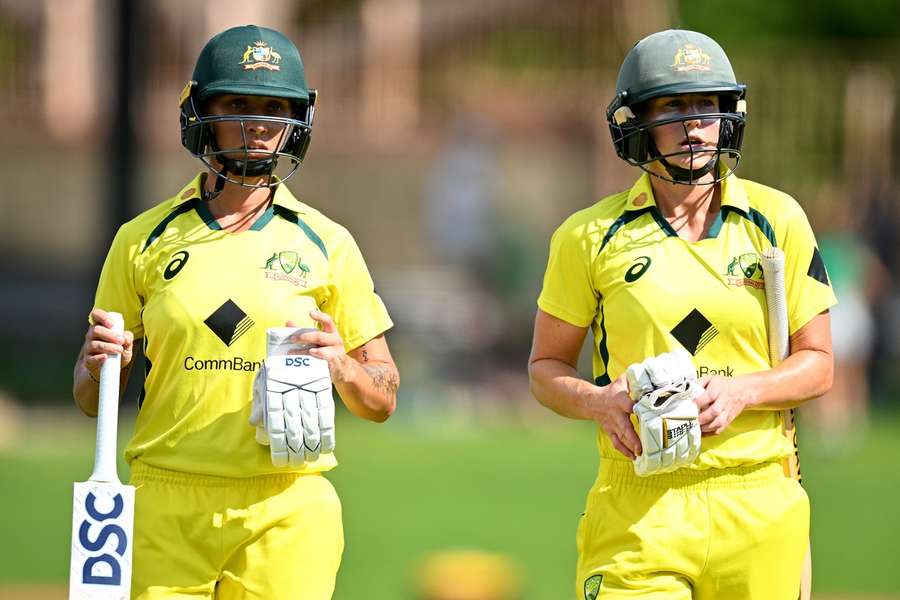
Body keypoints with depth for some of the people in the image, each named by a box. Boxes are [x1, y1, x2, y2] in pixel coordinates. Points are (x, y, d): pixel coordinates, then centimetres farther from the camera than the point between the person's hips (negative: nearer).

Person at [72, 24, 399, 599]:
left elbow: (383, 398, 10)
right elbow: (91, 397, 13)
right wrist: (101, 363, -10)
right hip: (166, 506, 0)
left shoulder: (326, 245, 7)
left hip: (286, 512, 0)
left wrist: (341, 364, -12)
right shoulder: (145, 240, 8)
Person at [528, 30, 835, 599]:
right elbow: (546, 368, 11)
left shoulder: (777, 220, 5)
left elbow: (817, 364, 8)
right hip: (639, 509, -1)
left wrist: (740, 391, -11)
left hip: (758, 504, 1)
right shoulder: (592, 236, 3)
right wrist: (600, 403, -11)